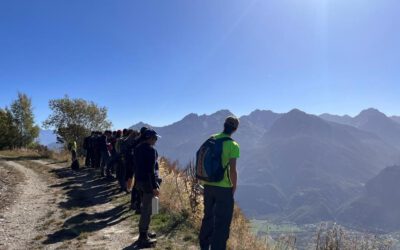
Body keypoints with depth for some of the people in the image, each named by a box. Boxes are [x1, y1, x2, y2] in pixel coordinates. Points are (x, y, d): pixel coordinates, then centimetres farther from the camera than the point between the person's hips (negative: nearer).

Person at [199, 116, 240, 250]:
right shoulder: (233, 145, -15)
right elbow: (232, 170, -17)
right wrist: (234, 187, -2)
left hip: (208, 185, 6)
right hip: (224, 188, -6)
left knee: (208, 217, 22)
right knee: (222, 222, 7)